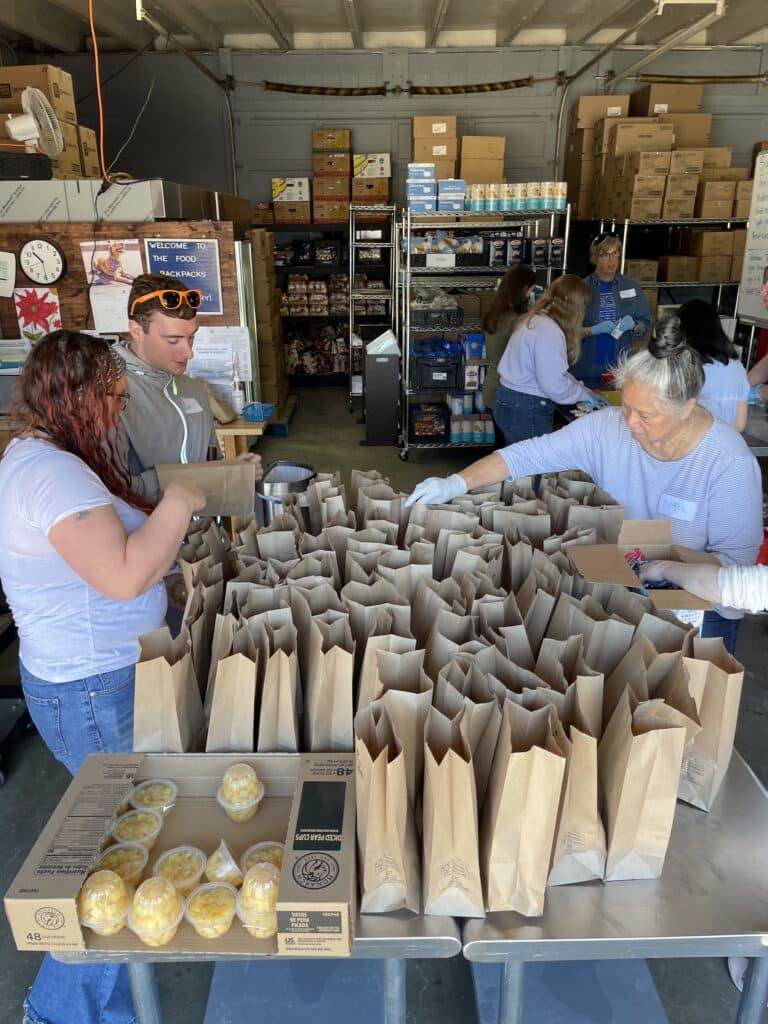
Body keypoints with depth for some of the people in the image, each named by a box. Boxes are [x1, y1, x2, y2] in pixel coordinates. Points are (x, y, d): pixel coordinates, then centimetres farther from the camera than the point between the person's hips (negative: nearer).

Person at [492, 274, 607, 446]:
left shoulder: (535, 320, 11)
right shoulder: (548, 331, -21)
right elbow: (554, 384, -23)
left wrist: (583, 390, 12)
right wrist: (584, 394, -6)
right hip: (525, 410, -10)